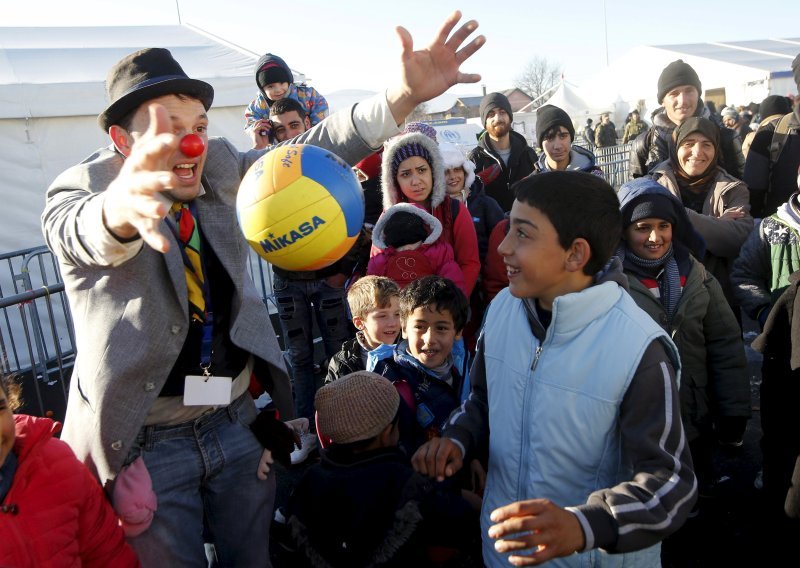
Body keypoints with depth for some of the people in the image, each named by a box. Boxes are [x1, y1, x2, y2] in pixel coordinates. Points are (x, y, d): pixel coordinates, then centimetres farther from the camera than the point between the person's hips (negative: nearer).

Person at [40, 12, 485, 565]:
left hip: (237, 421, 4)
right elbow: (87, 228, -34)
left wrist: (406, 95, -23)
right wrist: (121, 207, -60)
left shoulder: (219, 167, 1)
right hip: (145, 441, -4)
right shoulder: (78, 191, -11)